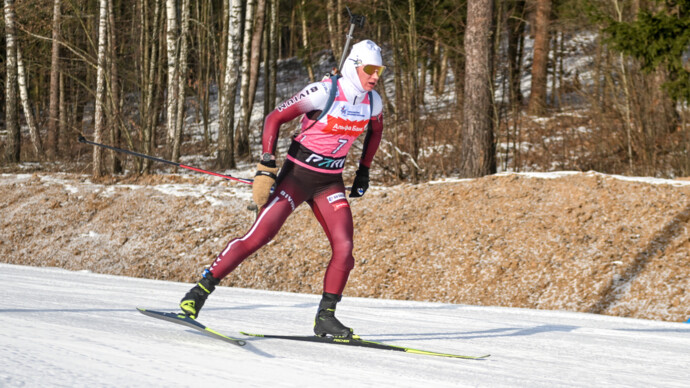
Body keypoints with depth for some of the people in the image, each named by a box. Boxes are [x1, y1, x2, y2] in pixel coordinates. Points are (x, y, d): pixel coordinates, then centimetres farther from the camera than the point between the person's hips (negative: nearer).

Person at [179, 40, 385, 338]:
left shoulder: (373, 102, -2)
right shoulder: (323, 93, -20)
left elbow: (375, 131, 23)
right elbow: (274, 119, -16)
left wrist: (363, 171, 18)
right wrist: (266, 168, -20)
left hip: (330, 182, 5)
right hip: (297, 175, -5)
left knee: (344, 248, -10)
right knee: (258, 237, -13)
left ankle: (325, 316, 2)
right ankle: (201, 290, -3)